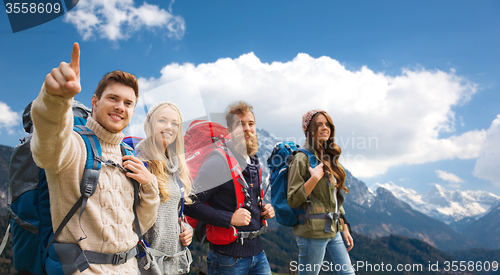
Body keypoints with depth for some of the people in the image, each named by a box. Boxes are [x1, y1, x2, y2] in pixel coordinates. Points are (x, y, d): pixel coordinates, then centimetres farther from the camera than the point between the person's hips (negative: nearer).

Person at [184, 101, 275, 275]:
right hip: (229, 257, -7)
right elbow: (191, 205, -21)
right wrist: (229, 219, -24)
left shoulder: (255, 165, 11)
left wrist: (263, 212, 5)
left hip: (257, 252, 7)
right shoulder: (218, 163, -15)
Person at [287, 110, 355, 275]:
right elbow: (292, 200, -14)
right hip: (313, 232, -7)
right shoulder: (302, 159, -11)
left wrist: (344, 229, 18)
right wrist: (314, 178, -21)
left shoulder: (329, 159, 13)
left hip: (333, 231, 8)